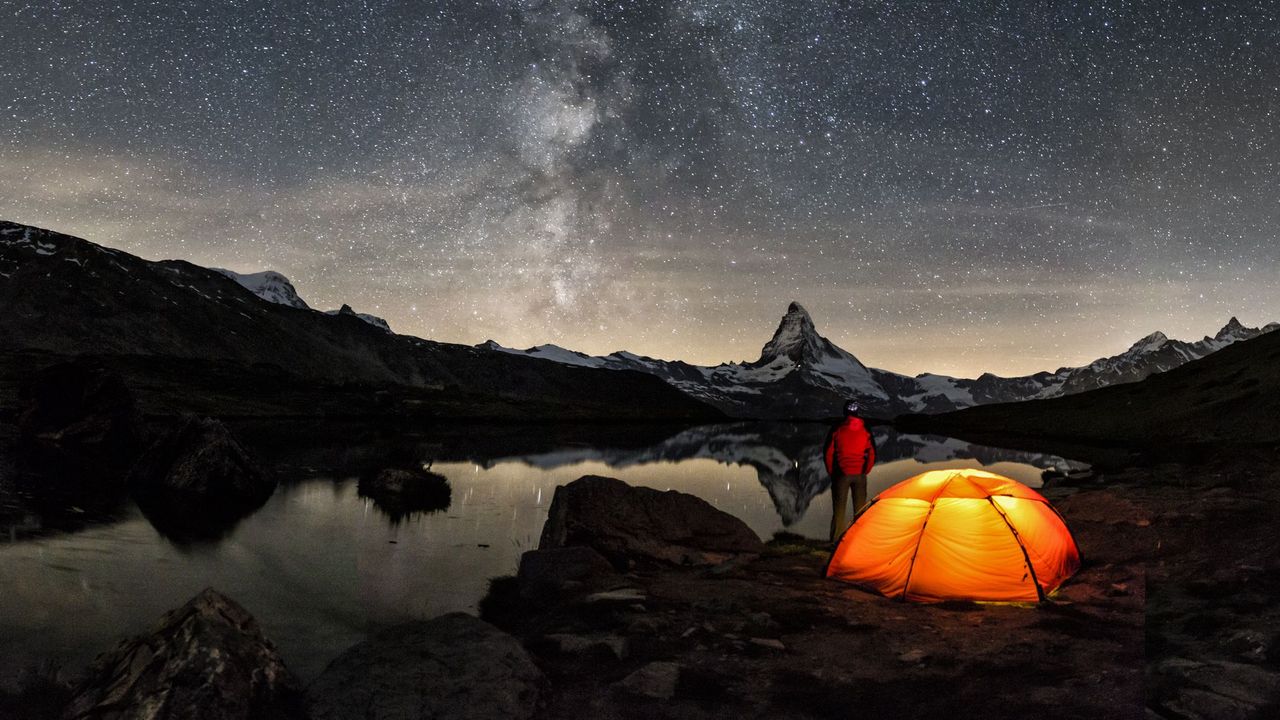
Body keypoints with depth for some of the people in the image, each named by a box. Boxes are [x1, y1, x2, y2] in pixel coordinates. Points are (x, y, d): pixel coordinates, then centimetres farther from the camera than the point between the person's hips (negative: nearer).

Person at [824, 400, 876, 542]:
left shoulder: (837, 429, -5)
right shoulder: (865, 430, 1)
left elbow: (828, 453, -3)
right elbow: (872, 454, 3)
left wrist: (831, 472, 9)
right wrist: (865, 471, 14)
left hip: (841, 474, -2)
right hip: (860, 474, 2)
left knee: (839, 508, 4)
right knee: (860, 509, 11)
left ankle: (836, 541, 4)